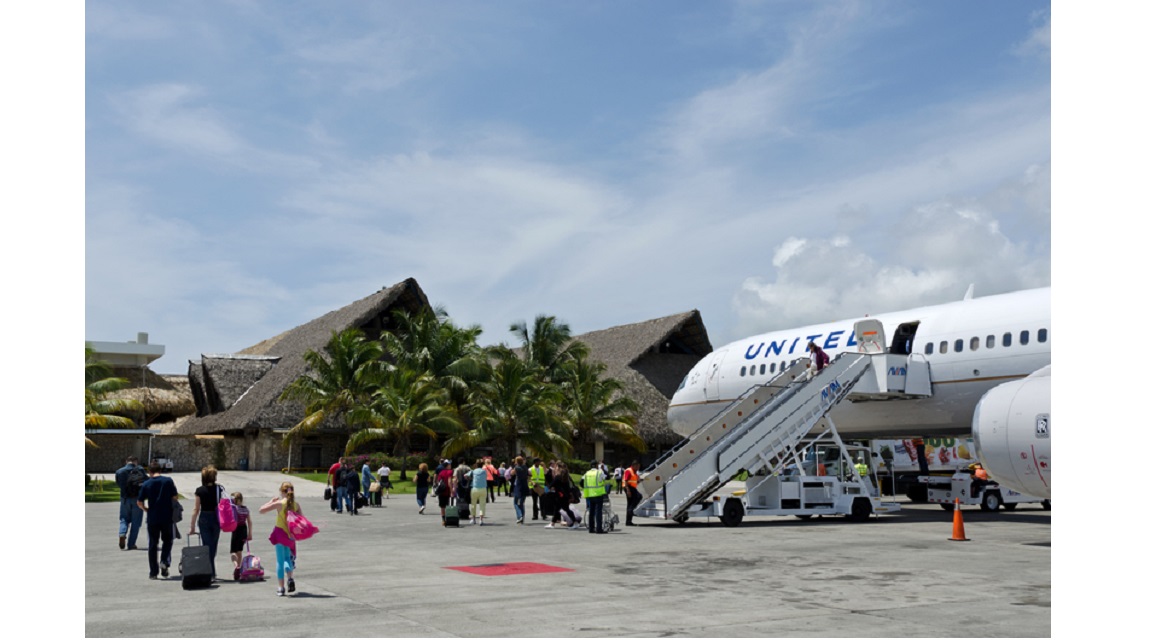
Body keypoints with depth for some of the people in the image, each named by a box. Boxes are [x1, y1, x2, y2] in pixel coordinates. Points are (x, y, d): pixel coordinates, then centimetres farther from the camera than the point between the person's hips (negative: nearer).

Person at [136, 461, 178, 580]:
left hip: (153, 518, 0)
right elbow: (174, 497, -4)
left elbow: (139, 502, -2)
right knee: (167, 541, 18)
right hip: (167, 517, 0)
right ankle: (164, 562, -6)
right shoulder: (168, 481, -4)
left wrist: (146, 510, 15)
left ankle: (153, 573, 10)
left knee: (152, 545, 9)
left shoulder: (146, 484, -2)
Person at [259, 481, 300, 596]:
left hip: (280, 533, -3)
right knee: (287, 558, 19)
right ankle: (290, 578, -6)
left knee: (280, 560, 5)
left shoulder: (279, 503, -11)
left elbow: (261, 510, -8)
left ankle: (281, 588, 4)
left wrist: (271, 501, 4)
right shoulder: (296, 504, -1)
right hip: (290, 535, 3)